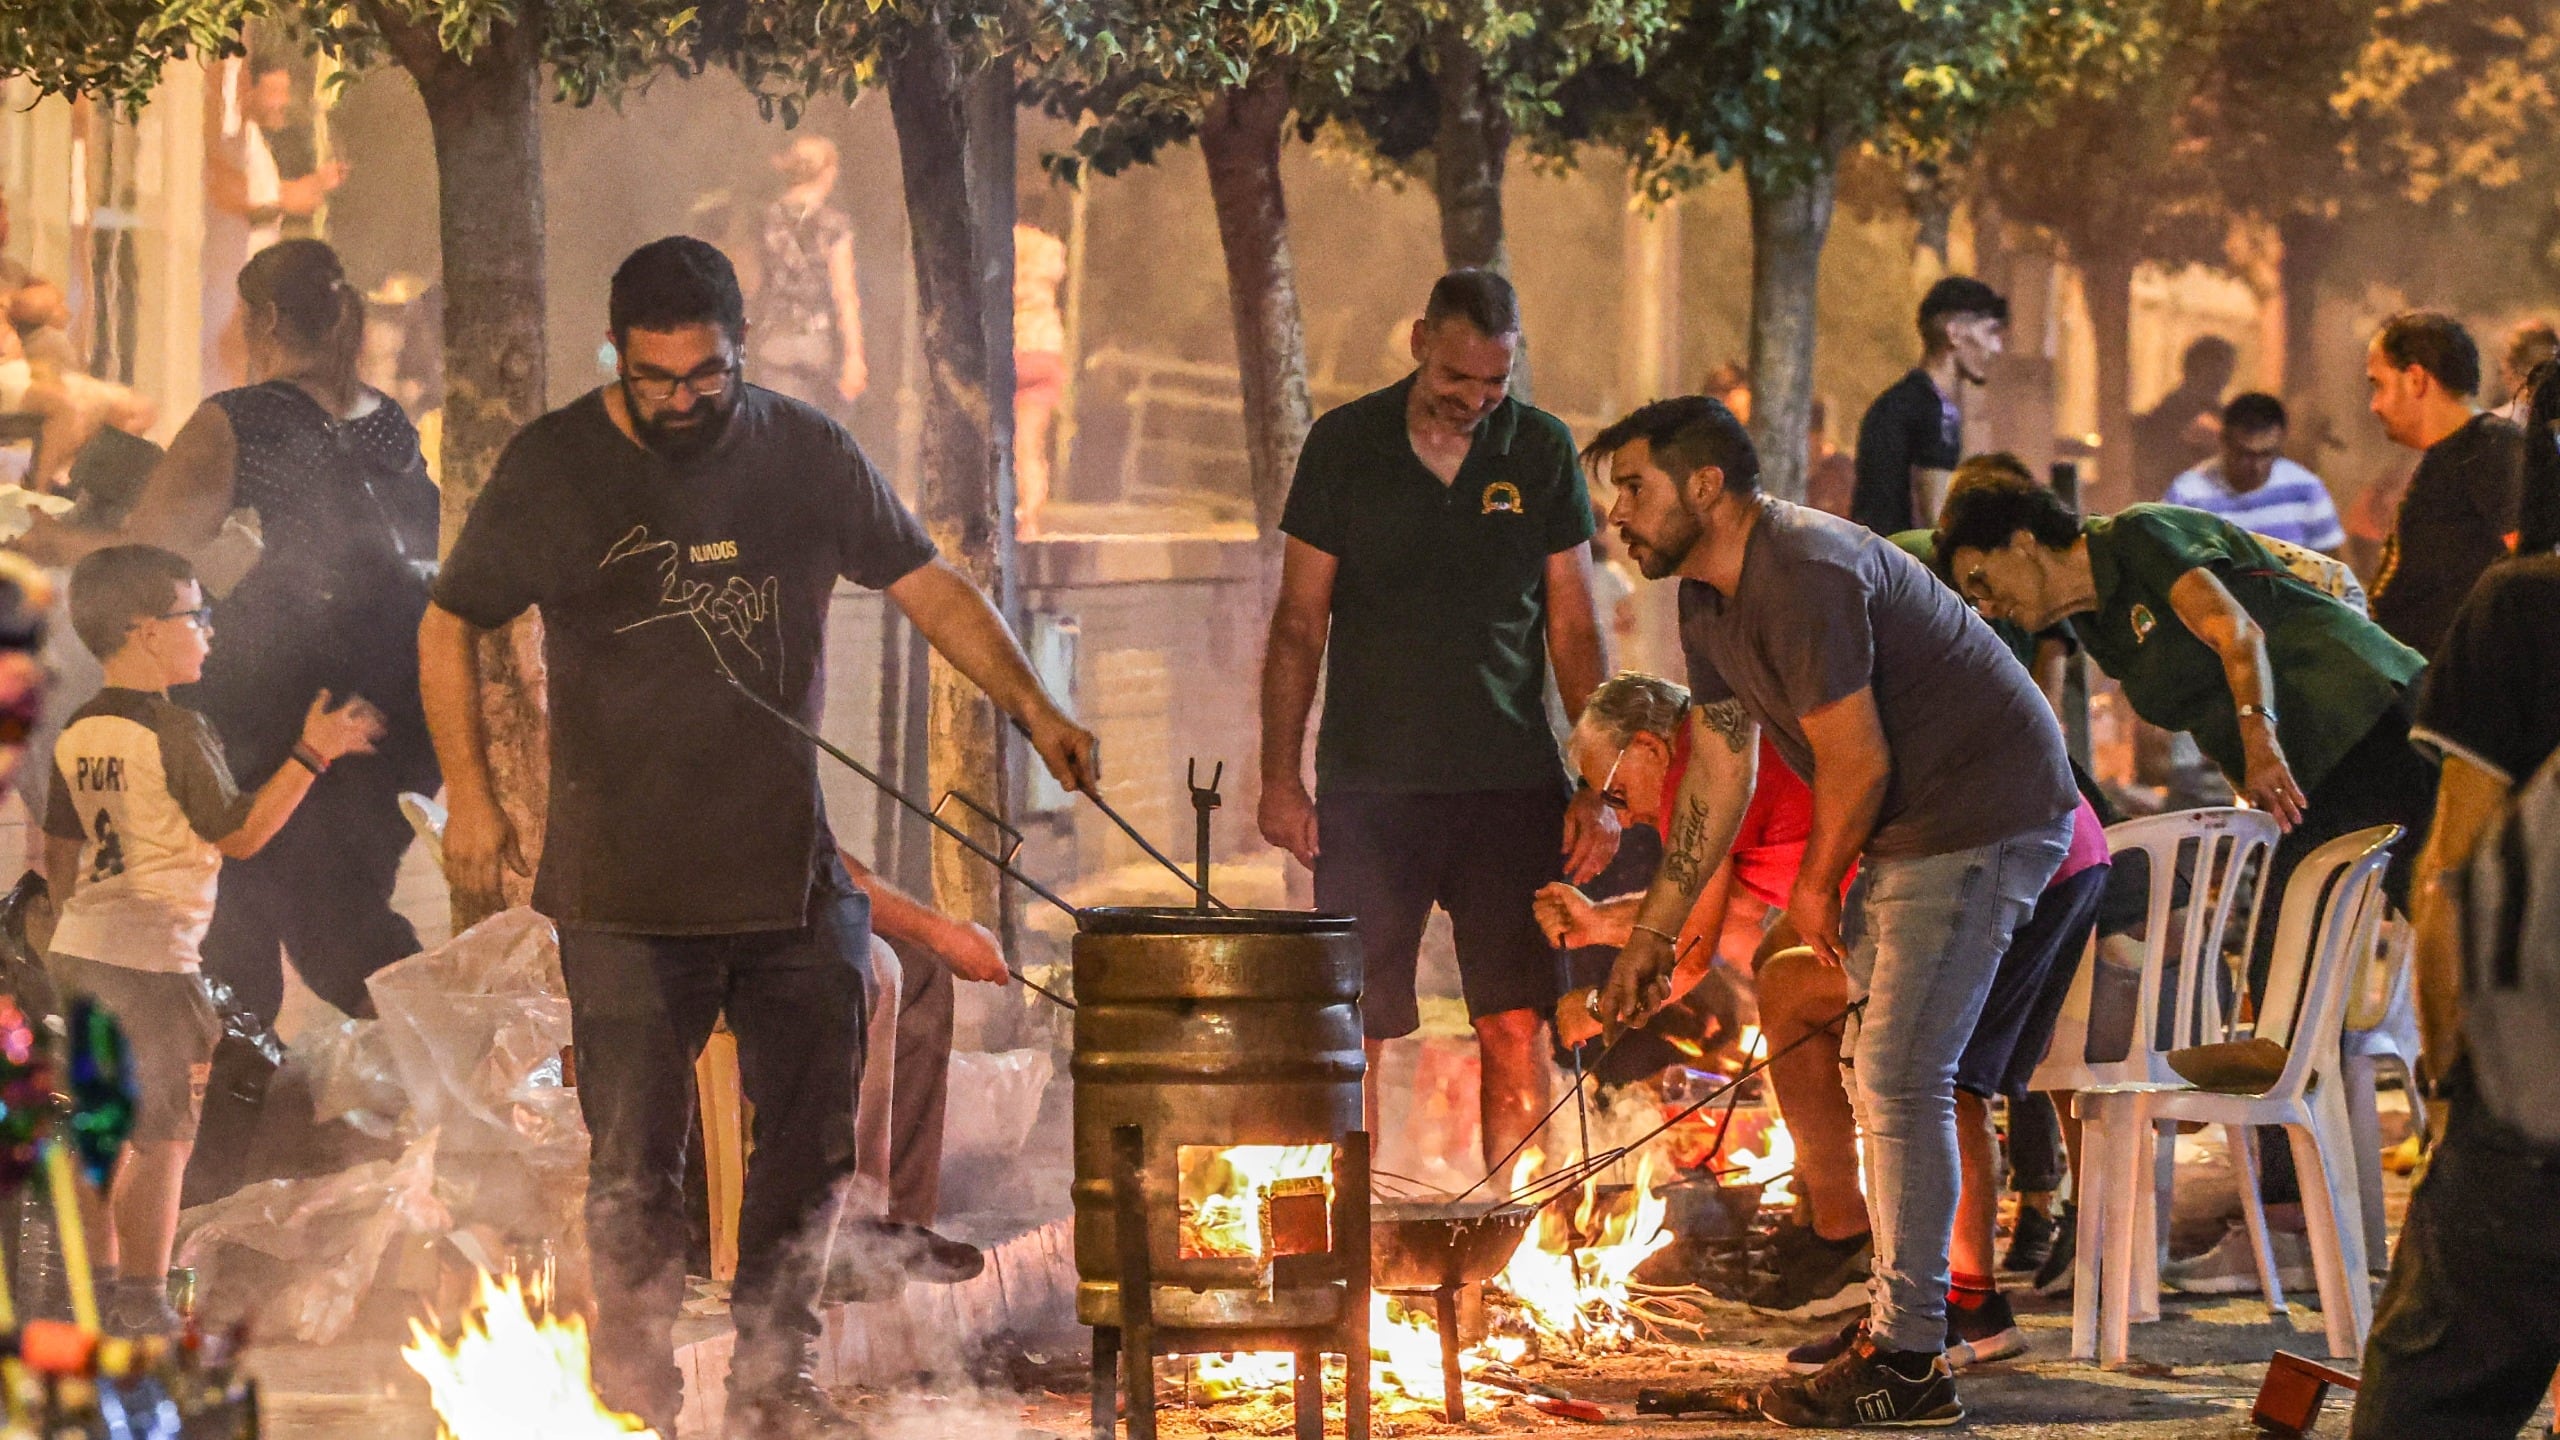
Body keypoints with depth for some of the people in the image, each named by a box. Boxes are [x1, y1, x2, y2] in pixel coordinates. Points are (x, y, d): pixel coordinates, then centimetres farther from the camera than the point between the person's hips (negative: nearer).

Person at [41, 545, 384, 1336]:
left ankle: (98, 1291, 18)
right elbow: (239, 834, -8)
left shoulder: (76, 734, 9)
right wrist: (313, 754, -5)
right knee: (161, 1138, -2)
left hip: (77, 947, 8)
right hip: (152, 956, -8)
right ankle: (142, 1305, -2)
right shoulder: (175, 731, -13)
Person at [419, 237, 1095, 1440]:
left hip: (793, 875, 2)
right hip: (625, 887, -2)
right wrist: (468, 790, 0)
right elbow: (450, 626, 8)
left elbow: (929, 587, 10)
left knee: (808, 1143, 6)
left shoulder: (808, 455, 4)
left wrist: (1033, 708, -3)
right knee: (634, 1159, -4)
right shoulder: (550, 469, -1)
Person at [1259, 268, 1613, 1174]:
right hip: (1370, 783, -1)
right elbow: (1299, 626, 6)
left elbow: (1574, 634, 8)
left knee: (1515, 1032, -2)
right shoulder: (1344, 446, 2)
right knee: (1351, 1030, -3)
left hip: (1509, 784, 1)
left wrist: (1598, 788, 2)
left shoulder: (1542, 452, 4)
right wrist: (1280, 776, -1)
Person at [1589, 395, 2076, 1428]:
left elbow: (1856, 765, -23)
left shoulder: (1807, 577, -24)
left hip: (1984, 816, -11)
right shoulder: (1708, 602, 9)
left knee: (1903, 1078, -13)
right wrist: (1652, 932, 14)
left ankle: (1908, 1363, -12)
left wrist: (1817, 889, -6)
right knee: (1875, 1068, 15)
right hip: (1909, 832, 11)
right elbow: (1719, 775, 15)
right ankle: (1904, 1319, 23)